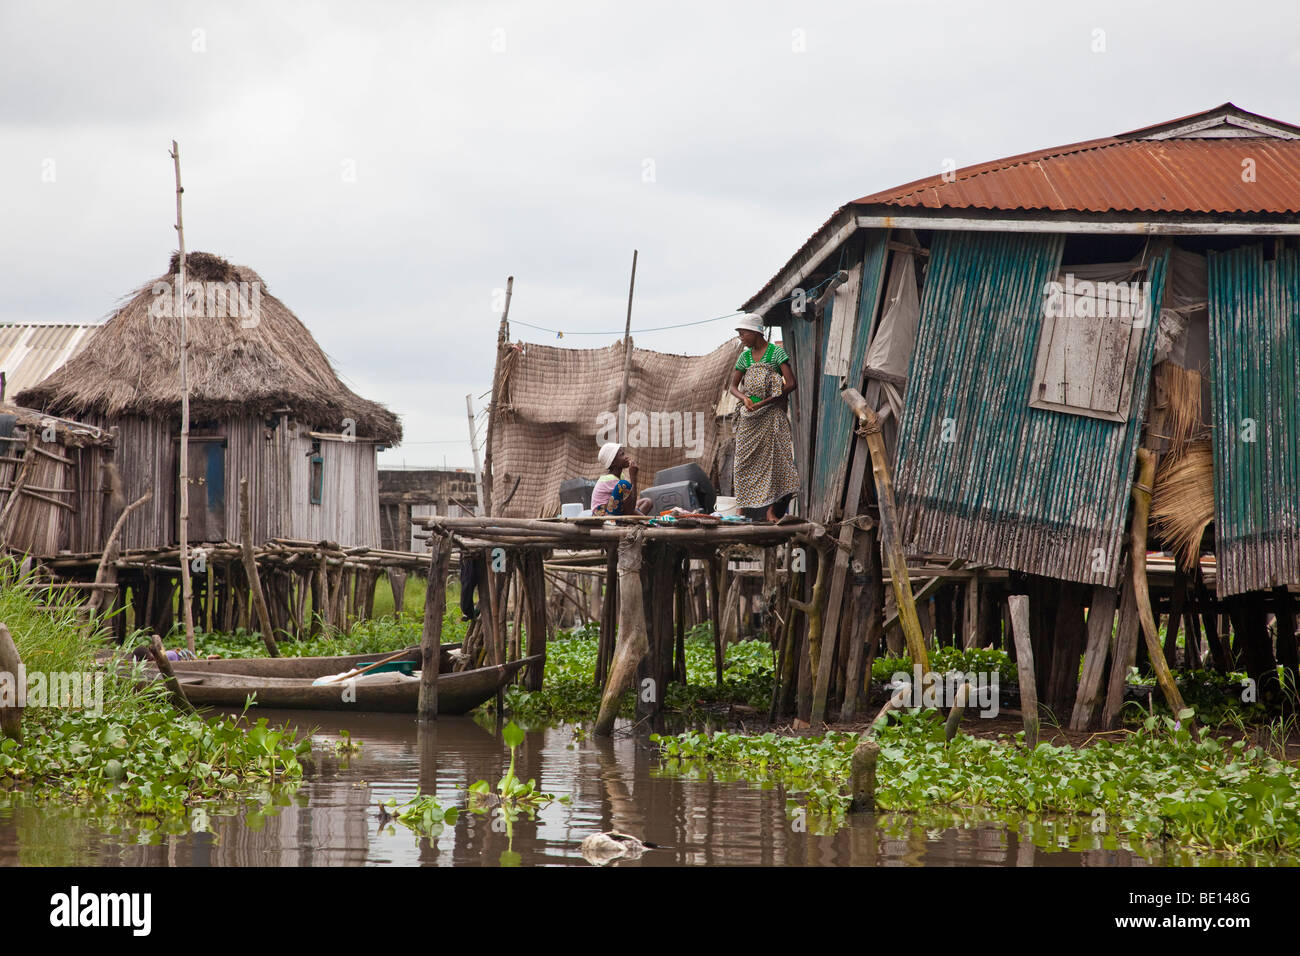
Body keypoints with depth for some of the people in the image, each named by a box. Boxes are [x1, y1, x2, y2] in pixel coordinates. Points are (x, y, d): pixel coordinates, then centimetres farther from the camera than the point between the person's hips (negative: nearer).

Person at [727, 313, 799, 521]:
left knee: (774, 459, -11)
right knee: (746, 461, -1)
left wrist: (762, 403, -14)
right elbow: (733, 386, 15)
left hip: (771, 414, -6)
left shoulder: (776, 352, -5)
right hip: (750, 418, 6)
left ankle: (772, 509, -11)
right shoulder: (745, 357, 11)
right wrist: (744, 398, -9)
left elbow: (791, 384, -13)